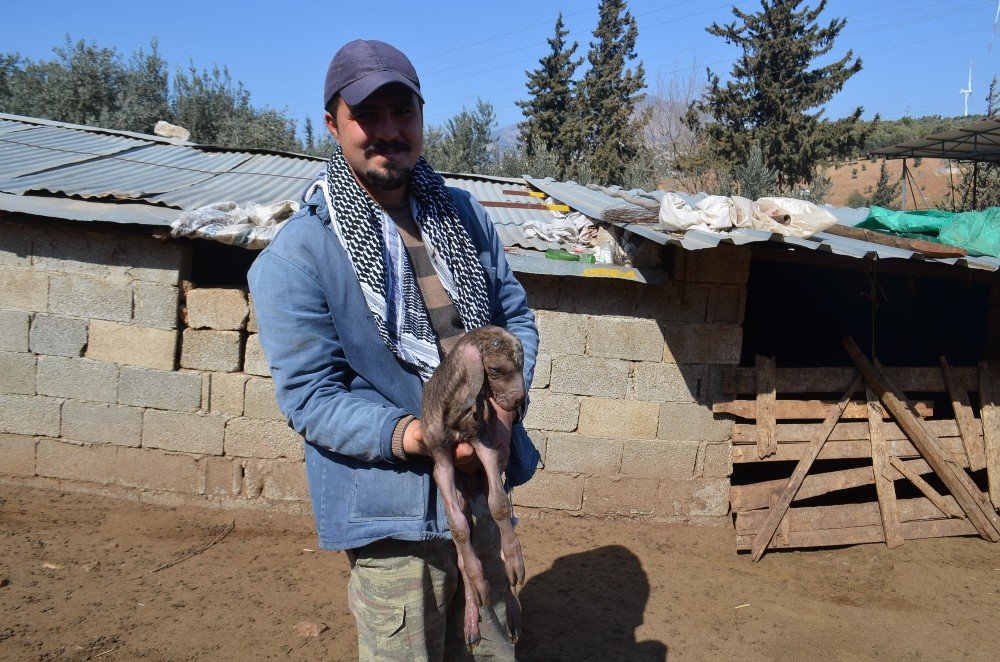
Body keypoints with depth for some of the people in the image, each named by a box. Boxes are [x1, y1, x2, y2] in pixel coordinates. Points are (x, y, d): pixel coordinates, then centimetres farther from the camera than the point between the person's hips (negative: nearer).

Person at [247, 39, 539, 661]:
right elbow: (309, 395, -13)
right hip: (396, 519, -5)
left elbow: (517, 318, 10)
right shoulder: (294, 257, -12)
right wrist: (409, 436, -29)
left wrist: (502, 410, -8)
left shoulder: (465, 215, 6)